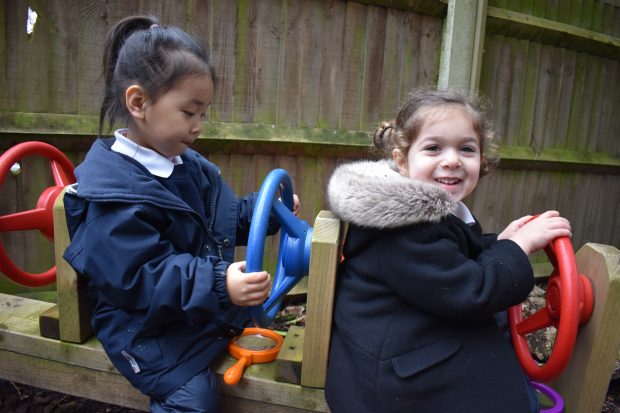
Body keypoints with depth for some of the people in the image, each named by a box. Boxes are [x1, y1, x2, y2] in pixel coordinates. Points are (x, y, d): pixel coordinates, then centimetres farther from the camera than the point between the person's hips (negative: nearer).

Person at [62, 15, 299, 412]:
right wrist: (218, 286, -38)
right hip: (150, 329, -8)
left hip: (208, 312, 8)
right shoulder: (114, 192, -23)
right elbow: (138, 279, -28)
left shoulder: (190, 165, 3)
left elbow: (229, 218, 12)